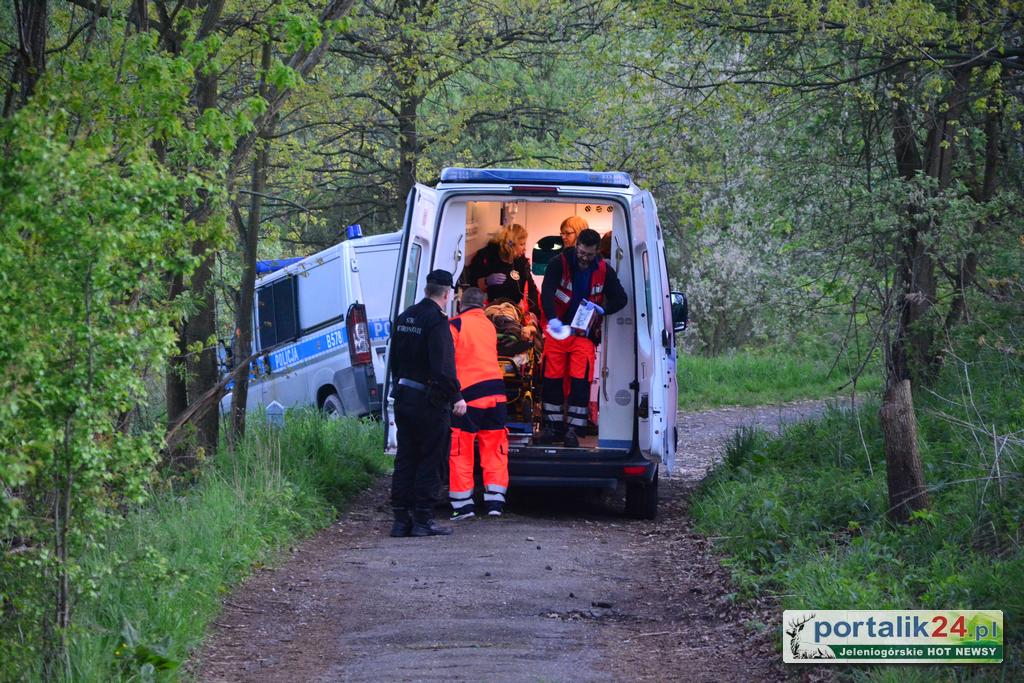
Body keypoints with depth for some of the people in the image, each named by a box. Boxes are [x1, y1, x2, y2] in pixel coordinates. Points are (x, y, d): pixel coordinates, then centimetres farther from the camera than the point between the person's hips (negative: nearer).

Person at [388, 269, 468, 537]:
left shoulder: (404, 317, 11)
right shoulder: (436, 320, -16)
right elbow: (443, 365, -22)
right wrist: (456, 397, -18)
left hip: (403, 397, 8)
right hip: (429, 401, -8)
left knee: (405, 459, 11)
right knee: (430, 461, -1)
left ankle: (401, 519, 12)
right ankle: (423, 520, -1)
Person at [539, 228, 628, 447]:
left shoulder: (604, 270, -4)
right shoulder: (559, 264, -11)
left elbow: (620, 299, 4)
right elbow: (547, 293, -23)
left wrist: (601, 310, -16)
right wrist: (552, 319, -42)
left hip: (584, 333, 0)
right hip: (558, 329, 0)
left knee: (580, 381, -9)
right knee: (552, 378, 3)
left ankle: (572, 429, -4)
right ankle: (553, 425, 14)